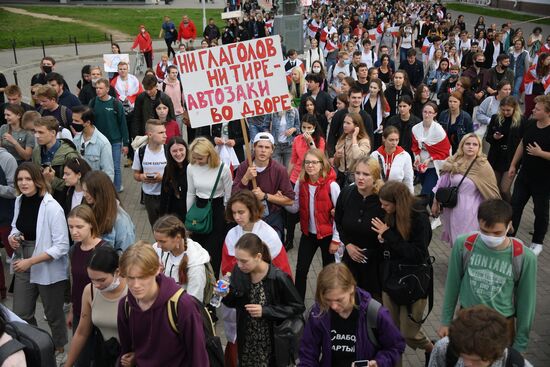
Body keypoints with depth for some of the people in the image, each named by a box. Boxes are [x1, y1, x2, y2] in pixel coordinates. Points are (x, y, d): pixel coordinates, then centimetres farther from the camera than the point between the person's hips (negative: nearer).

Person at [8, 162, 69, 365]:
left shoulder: (51, 207, -22)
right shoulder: (20, 201, -2)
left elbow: (62, 246, -21)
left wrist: (31, 261, -23)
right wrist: (12, 237, -5)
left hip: (48, 270, -6)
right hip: (23, 268, 6)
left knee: (53, 314, 15)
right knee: (20, 315, 15)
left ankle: (59, 351, 40)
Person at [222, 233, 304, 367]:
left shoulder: (278, 278, -24)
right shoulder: (238, 271, -10)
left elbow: (298, 307, -15)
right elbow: (235, 303, 3)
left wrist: (265, 311, -23)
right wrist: (226, 294, -19)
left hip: (271, 343, -4)